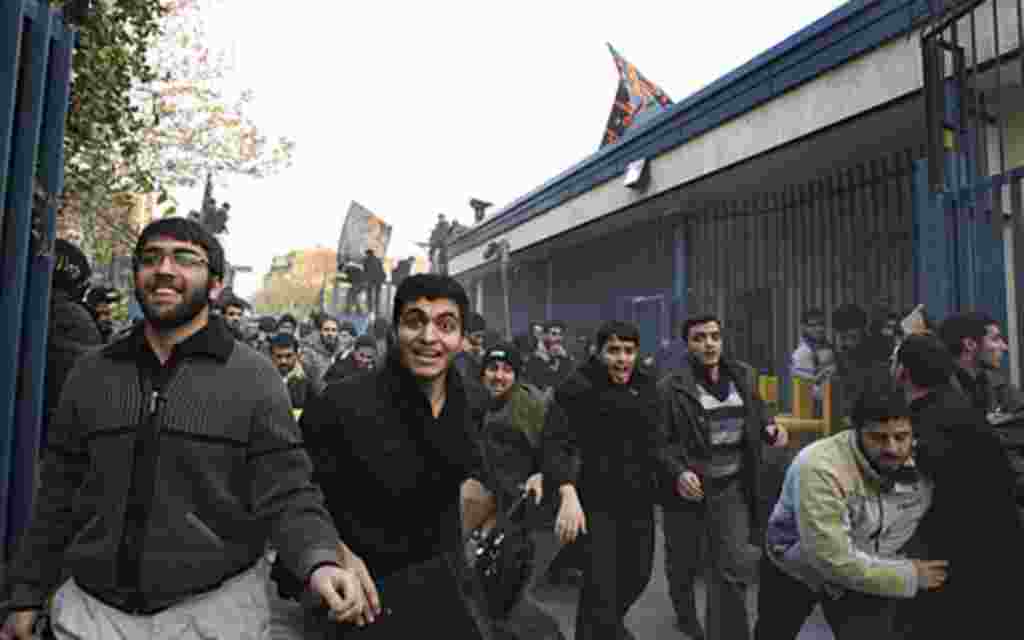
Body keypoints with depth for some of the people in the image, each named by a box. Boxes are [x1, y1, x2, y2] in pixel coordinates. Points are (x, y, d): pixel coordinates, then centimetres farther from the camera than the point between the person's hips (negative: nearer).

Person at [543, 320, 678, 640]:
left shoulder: (646, 387, 4)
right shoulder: (578, 387, -15)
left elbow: (655, 442, 13)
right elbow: (556, 441, -24)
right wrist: (568, 494, -36)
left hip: (638, 498, 6)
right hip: (597, 499, -6)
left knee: (638, 574, 19)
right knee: (600, 586, -9)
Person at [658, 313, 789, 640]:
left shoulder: (744, 375, 2)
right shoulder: (671, 386, -13)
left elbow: (758, 411, 18)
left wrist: (772, 429, -3)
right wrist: (678, 472, -27)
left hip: (732, 486, 3)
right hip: (689, 486, -3)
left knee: (735, 567, -3)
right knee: (684, 562, 16)